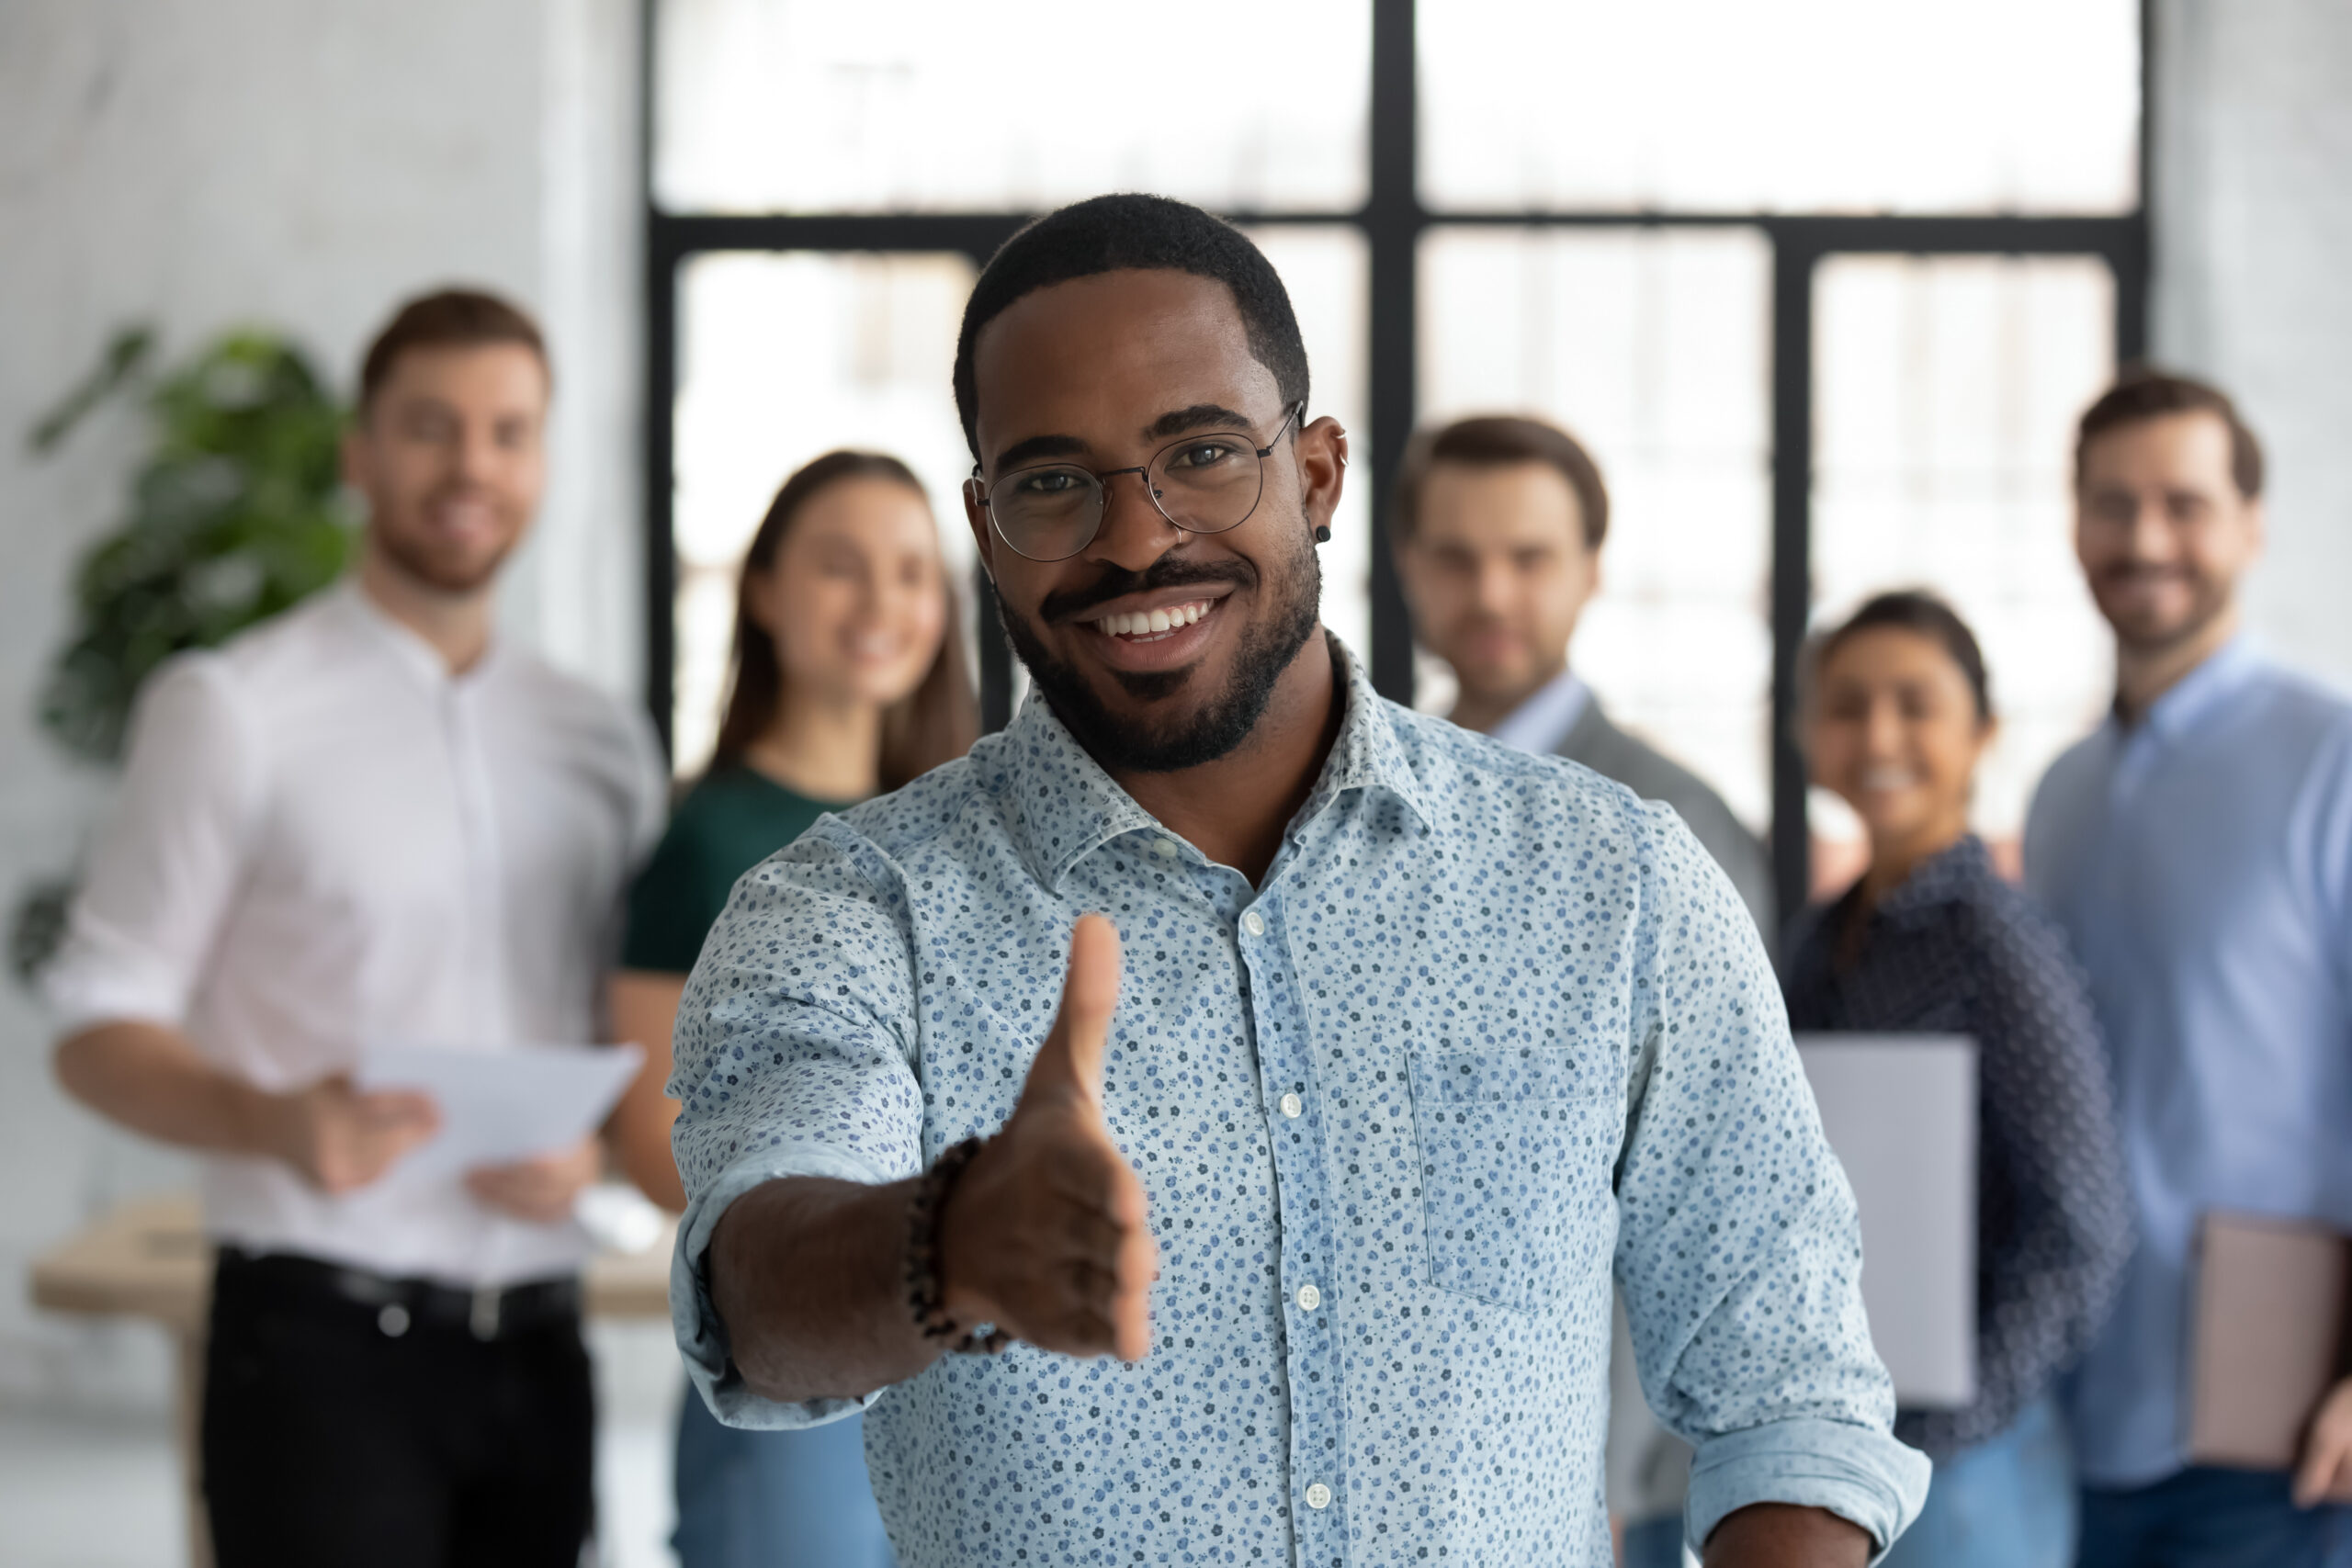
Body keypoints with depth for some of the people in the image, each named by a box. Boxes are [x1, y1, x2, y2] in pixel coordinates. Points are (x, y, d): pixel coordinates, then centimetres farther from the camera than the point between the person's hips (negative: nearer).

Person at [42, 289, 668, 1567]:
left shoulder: (601, 744, 14)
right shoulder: (231, 711, -1)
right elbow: (98, 1037, -5)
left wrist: (589, 1145, -5)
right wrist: (273, 1123, -25)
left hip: (532, 1352, 5)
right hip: (323, 1342, -5)